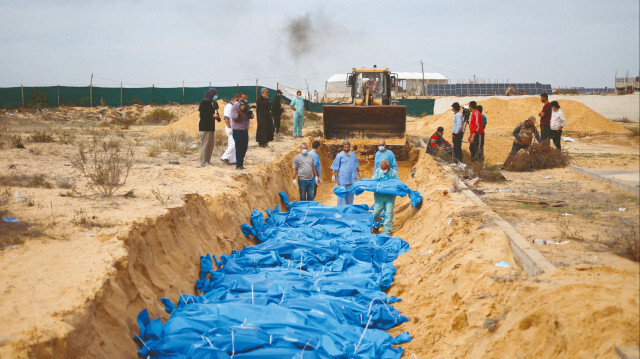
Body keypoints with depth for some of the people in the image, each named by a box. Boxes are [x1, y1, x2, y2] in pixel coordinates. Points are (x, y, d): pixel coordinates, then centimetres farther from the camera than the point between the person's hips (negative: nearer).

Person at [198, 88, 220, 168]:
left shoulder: (210, 102, 18)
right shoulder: (205, 102, -11)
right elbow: (202, 115, -17)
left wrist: (216, 116, 6)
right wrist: (213, 116, -17)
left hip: (210, 127, 10)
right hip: (205, 127, -10)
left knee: (210, 146, 12)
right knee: (205, 145, -6)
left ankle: (207, 162, 19)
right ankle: (203, 163, -2)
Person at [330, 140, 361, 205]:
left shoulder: (353, 154, 13)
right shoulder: (339, 155, -2)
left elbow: (356, 164, 26)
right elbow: (335, 167, -3)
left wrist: (359, 172, 29)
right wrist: (333, 175, -11)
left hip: (352, 178, 5)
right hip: (342, 178, -5)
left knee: (351, 193, 10)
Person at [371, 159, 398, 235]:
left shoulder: (394, 173, -2)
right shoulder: (377, 171, 5)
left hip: (390, 196, -2)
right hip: (379, 195, 2)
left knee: (389, 213, -9)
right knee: (375, 213, -2)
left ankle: (387, 231, -2)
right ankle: (376, 226, 26)